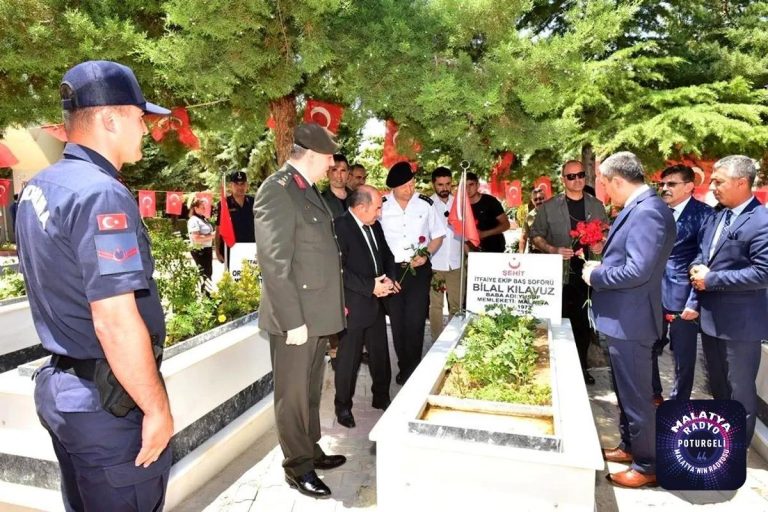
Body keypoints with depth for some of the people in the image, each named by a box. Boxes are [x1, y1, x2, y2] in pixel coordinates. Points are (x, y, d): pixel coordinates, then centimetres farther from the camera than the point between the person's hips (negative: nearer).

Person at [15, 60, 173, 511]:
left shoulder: (39, 188, 8)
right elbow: (114, 323, -27)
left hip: (60, 385, 9)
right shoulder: (101, 194, -22)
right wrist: (157, 408, -17)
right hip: (109, 403, -9)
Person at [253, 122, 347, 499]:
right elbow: (274, 264, -21)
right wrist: (293, 320, -21)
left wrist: (332, 306, 15)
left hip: (316, 312, 9)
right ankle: (298, 467, 24)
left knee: (311, 392, 21)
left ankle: (311, 452, 37)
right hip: (295, 317, -9)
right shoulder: (276, 191, -16)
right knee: (293, 394, 8)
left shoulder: (310, 190, 13)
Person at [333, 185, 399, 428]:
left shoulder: (375, 226, 7)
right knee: (349, 358, 6)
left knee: (380, 353, 18)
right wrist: (370, 286, -21)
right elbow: (339, 269, -22)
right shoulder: (340, 227, -18)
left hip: (376, 302, 8)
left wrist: (390, 278, -1)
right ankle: (343, 406, 24)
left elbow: (387, 255, 19)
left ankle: (381, 397, 36)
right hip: (353, 305, -7)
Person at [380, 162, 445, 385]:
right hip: (391, 270, 1)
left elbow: (438, 235, 9)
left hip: (419, 270, 0)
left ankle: (413, 369, 13)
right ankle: (404, 367, 26)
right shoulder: (381, 206, -3)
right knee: (397, 322, 9)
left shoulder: (425, 204, -1)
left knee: (415, 321, -3)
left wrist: (426, 254, -7)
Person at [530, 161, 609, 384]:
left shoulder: (597, 206, 9)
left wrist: (601, 245, -6)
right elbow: (536, 236, 1)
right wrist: (554, 250, -16)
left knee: (585, 323, 10)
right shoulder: (548, 207, 0)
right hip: (560, 275, -3)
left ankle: (581, 366, 27)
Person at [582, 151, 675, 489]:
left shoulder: (647, 211, -22)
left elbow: (637, 271, -28)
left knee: (636, 395, 5)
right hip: (622, 318, 10)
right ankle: (630, 447, 40)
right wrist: (602, 266, 6)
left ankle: (647, 465, 21)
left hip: (630, 320, -10)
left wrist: (595, 276, -15)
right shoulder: (639, 208, 10)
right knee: (626, 390, 23)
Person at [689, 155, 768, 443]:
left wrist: (711, 279, -20)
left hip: (739, 323, -8)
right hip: (710, 317, 8)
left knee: (740, 390, 9)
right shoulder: (715, 218, 9)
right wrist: (694, 301, 1)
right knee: (717, 386, 22)